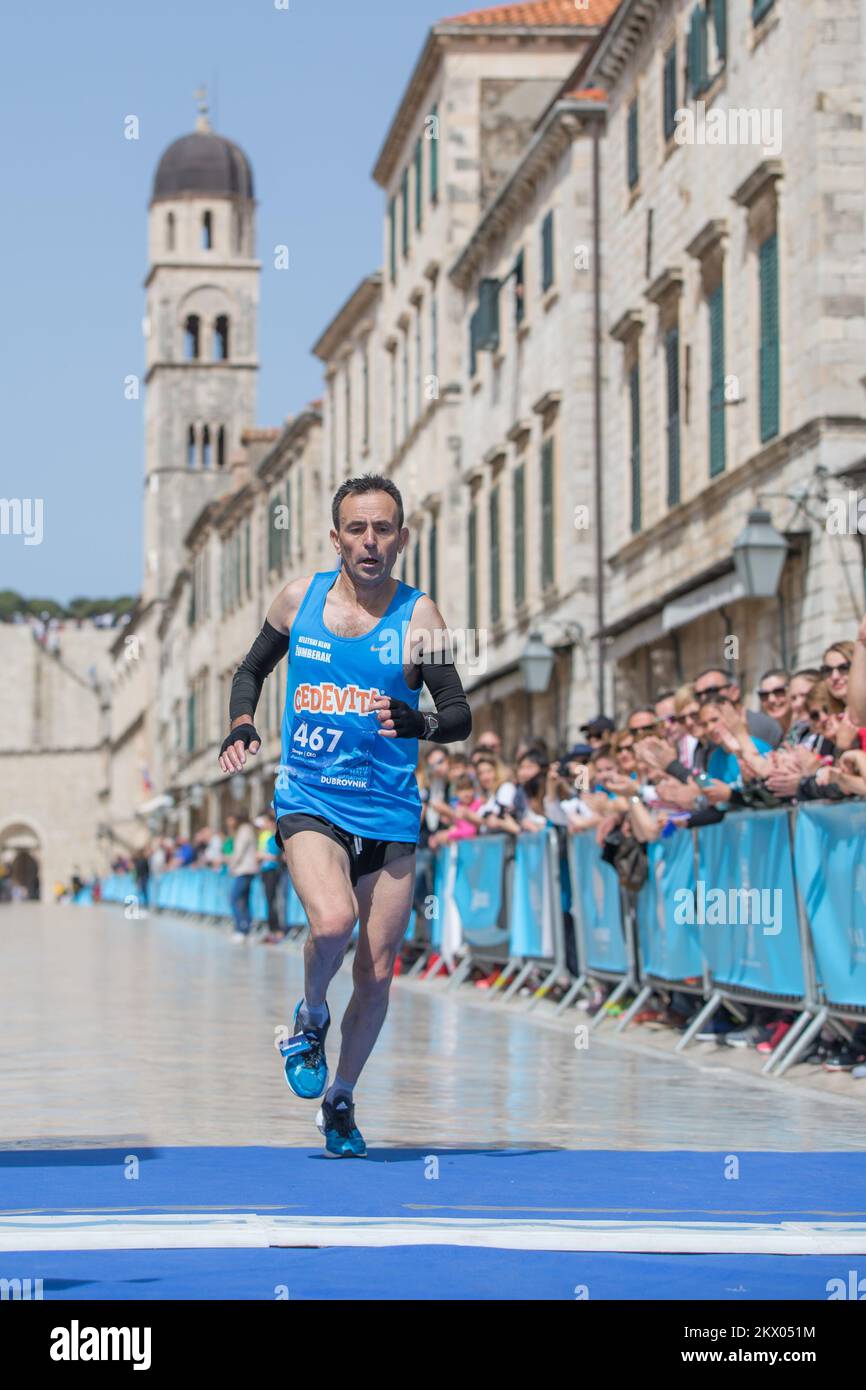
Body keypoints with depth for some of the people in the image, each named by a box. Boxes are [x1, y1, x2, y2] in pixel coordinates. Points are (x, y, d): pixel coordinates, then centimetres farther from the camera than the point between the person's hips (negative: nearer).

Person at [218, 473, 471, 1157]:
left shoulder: (419, 615, -3)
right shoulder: (300, 597, 3)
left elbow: (461, 715, -6)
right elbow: (252, 668, 19)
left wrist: (420, 721, -29)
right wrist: (242, 727, 0)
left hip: (389, 813, 1)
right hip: (308, 801, -1)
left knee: (377, 974, 4)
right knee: (333, 921, -28)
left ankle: (340, 1099, 27)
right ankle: (310, 1018, 3)